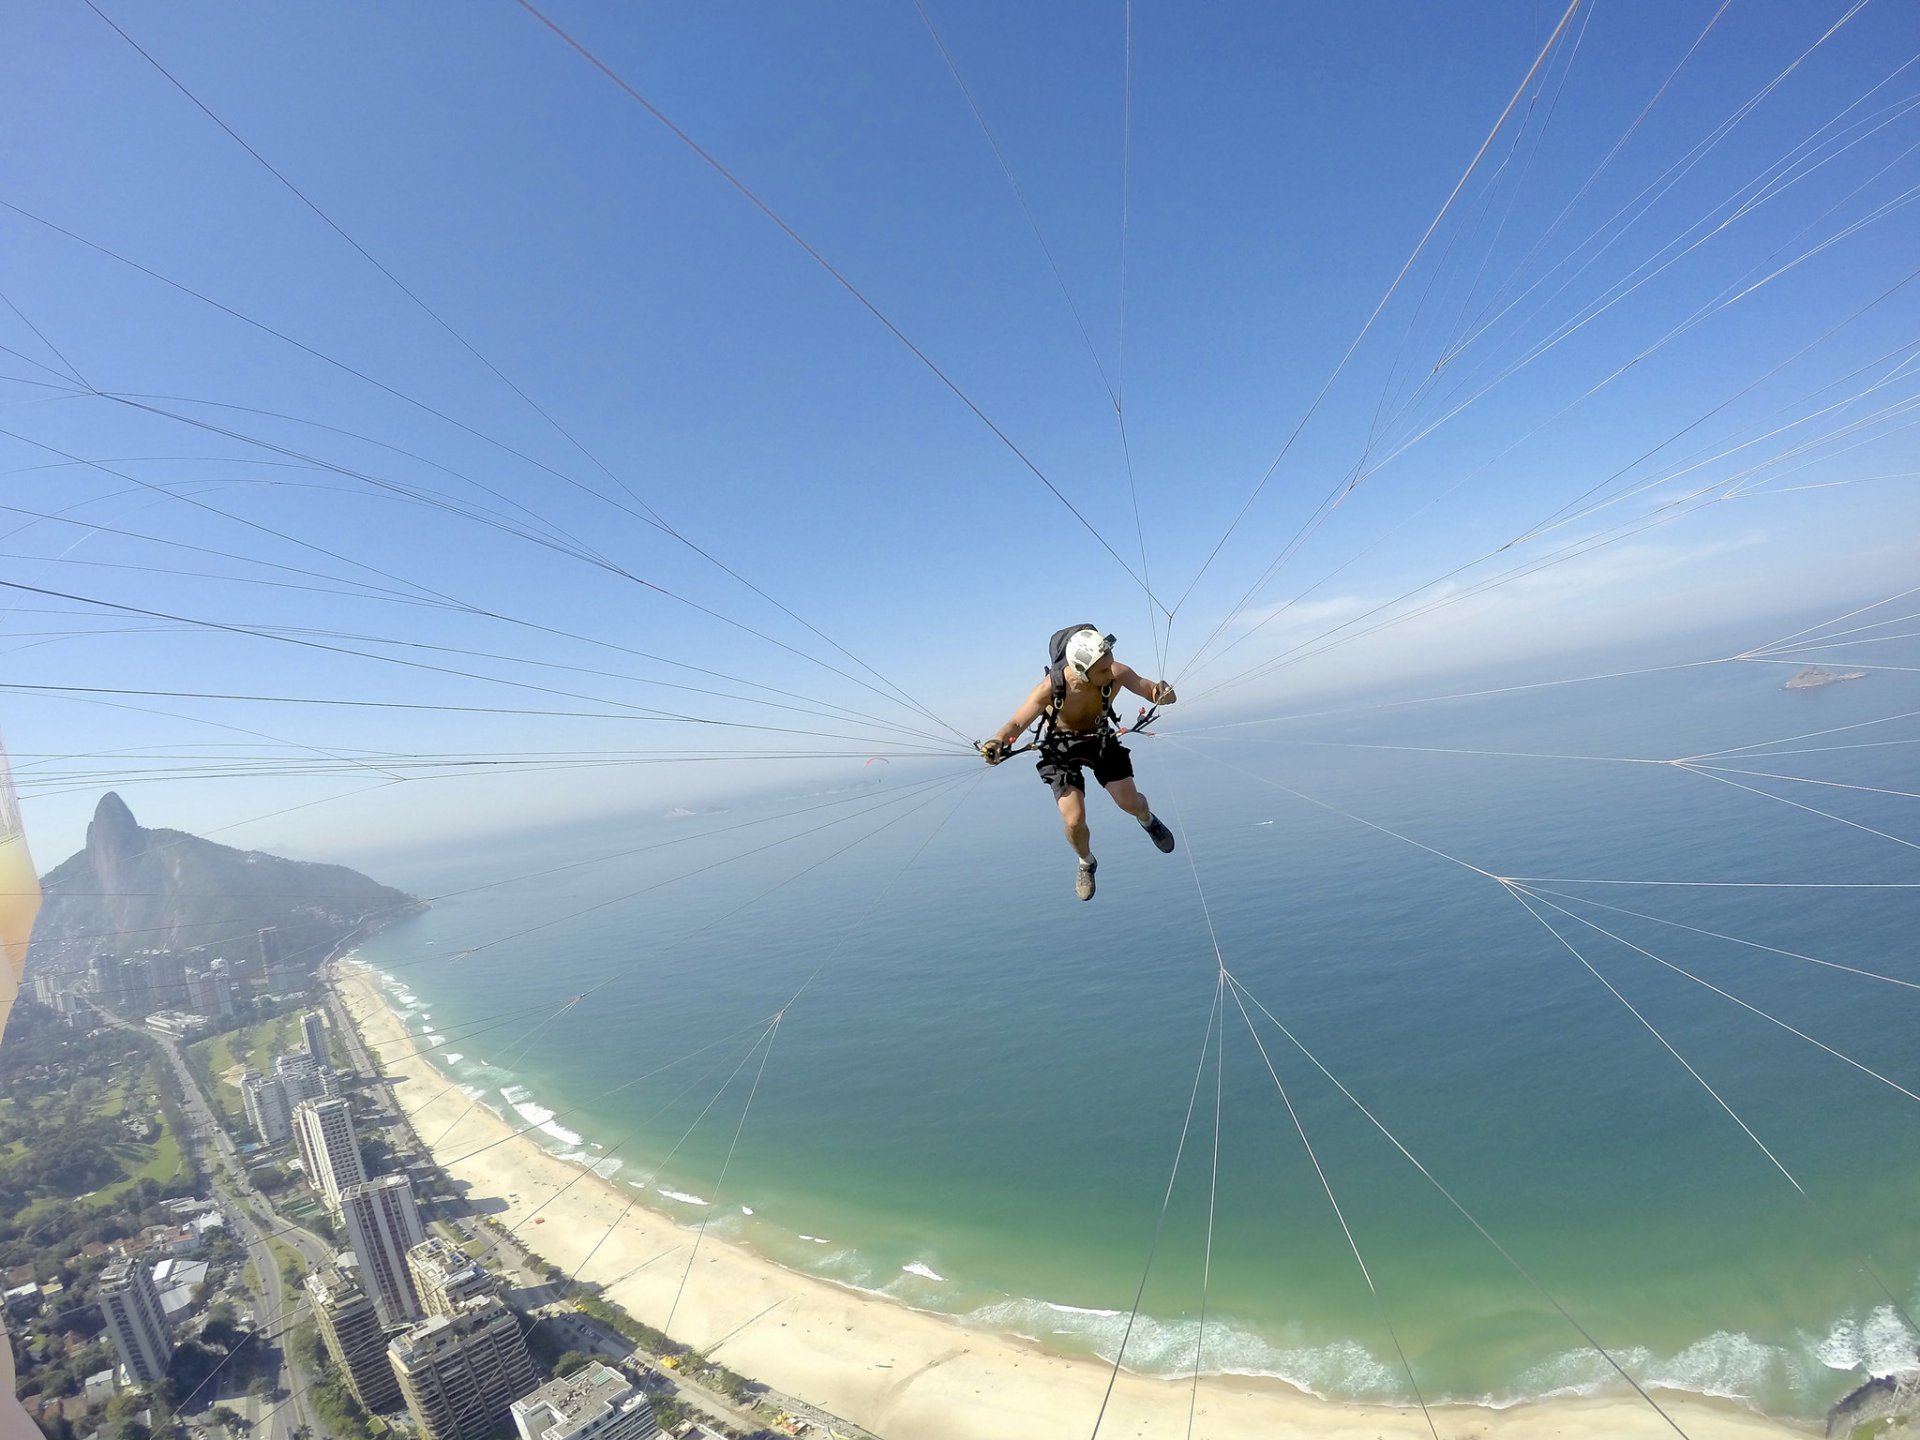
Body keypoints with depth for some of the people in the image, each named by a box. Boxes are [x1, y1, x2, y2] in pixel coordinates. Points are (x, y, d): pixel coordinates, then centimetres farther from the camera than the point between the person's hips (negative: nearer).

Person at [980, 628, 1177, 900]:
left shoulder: (1117, 674, -30)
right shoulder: (1050, 688, -35)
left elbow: (1151, 690, -26)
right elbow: (1017, 723, -27)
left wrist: (1163, 693, -51)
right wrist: (998, 741, -49)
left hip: (1101, 737, 2)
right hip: (1060, 748, -2)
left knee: (1131, 803, 0)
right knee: (1074, 821, -12)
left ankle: (1148, 820, 41)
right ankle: (1086, 864, 23)